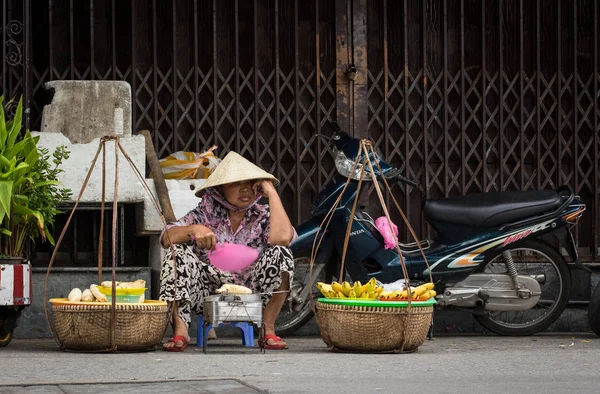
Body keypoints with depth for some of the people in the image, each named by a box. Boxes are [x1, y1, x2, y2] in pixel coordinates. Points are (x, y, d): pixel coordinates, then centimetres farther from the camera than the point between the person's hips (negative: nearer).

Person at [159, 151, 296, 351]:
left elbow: (283, 237, -23)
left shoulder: (262, 216, 3)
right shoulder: (206, 213, 4)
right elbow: (166, 238, -8)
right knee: (178, 253, -19)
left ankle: (268, 330, -14)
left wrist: (272, 193, -13)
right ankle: (180, 331, -24)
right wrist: (194, 230, -29)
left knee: (280, 253, -21)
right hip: (210, 296, 0)